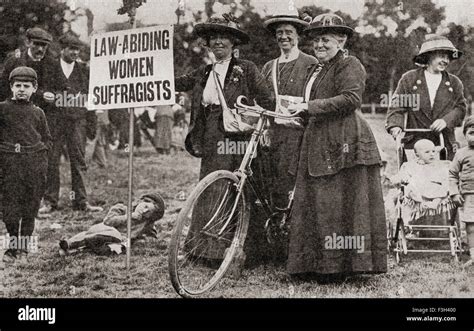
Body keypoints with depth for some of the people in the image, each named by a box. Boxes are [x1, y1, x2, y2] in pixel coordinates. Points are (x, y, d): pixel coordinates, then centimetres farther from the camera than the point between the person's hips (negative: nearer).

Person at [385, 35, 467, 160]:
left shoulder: (454, 82, 12)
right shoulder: (409, 79, 5)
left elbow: (460, 107, 8)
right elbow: (397, 106, 2)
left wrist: (446, 120, -11)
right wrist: (395, 125, -16)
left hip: (444, 144, 2)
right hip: (414, 144, -2)